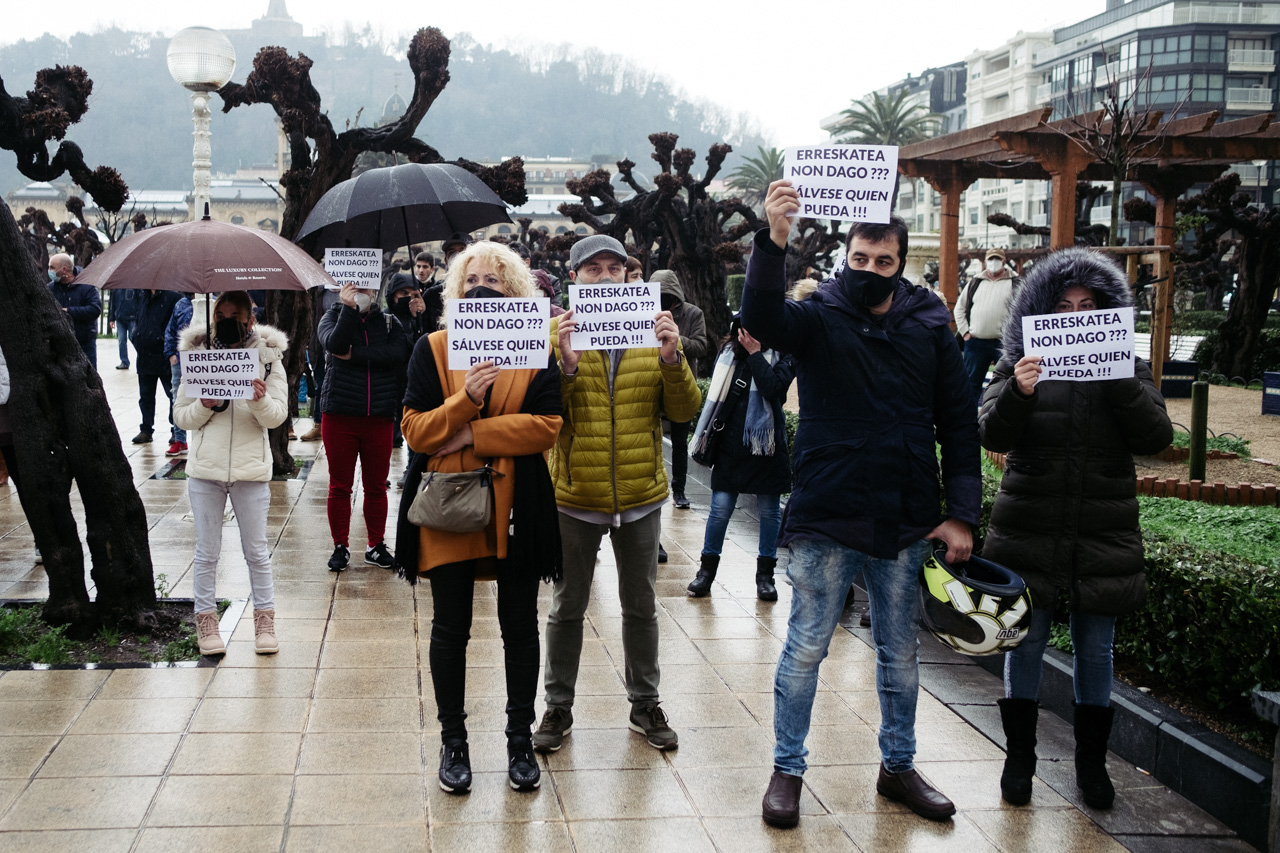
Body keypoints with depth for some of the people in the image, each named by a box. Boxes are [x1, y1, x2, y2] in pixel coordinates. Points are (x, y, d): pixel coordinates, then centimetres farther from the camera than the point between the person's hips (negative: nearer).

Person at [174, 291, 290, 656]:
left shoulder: (268, 356, 2)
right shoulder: (197, 355, 4)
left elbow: (278, 416, -3)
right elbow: (181, 416, 5)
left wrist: (262, 400, -25)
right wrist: (204, 407, -15)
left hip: (251, 468, -1)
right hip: (205, 467, 1)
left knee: (256, 550, 7)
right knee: (207, 552, 7)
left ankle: (264, 620, 18)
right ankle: (206, 620, 18)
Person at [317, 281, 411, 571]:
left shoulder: (389, 322, 9)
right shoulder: (334, 317, 7)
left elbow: (399, 352, -12)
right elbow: (335, 343, -16)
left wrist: (355, 356, -14)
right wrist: (349, 308, -18)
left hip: (379, 417, 1)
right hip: (339, 414, -1)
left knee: (376, 486, 8)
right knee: (340, 485, 5)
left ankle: (376, 546, 19)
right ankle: (341, 546, 15)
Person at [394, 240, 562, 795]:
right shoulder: (432, 350, 4)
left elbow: (547, 426, -9)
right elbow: (414, 428, -4)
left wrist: (471, 434, -13)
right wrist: (465, 401, -20)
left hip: (515, 509, 0)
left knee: (520, 627, 8)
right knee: (450, 628, 7)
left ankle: (520, 739, 23)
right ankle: (453, 740, 23)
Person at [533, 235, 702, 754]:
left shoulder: (650, 328, 3)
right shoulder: (555, 332, -3)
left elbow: (685, 410, -2)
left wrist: (672, 358, -19)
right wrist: (563, 363, -26)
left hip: (640, 497, 2)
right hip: (574, 498, -2)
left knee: (641, 606, 14)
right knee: (567, 607, 10)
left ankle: (644, 704, 29)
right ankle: (558, 707, 24)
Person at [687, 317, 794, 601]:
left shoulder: (782, 356, -3)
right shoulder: (730, 353, 8)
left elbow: (773, 387, -22)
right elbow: (717, 395, 16)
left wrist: (754, 352, -15)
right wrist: (710, 436, 12)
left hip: (767, 444, -2)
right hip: (731, 444, 3)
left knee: (769, 511, 5)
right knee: (720, 507, 1)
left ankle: (765, 574, 16)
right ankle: (707, 569, 13)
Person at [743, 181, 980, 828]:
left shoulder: (930, 328, 4)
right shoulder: (819, 318, -4)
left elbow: (959, 426, 6)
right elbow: (762, 319, -27)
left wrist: (961, 513, 0)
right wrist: (774, 240, -42)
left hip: (907, 525, 3)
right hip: (826, 521, -3)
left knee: (900, 652, 15)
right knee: (805, 649, 5)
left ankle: (898, 767, 32)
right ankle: (787, 770, 21)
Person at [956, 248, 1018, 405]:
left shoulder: (1015, 284, 2)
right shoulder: (975, 283, 12)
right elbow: (960, 308, 16)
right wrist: (965, 332, 5)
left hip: (1004, 343, -3)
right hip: (975, 343, 3)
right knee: (972, 382, 8)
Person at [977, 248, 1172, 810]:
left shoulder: (1127, 369, 5)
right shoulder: (1020, 366, 2)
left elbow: (1156, 437, -8)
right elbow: (993, 436, -8)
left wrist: (1119, 382, -23)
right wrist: (1017, 392, -28)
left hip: (1103, 538, 1)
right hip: (1029, 535, -1)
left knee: (1096, 651, 9)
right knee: (1026, 644, 6)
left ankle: (1091, 762, 24)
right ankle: (1019, 758, 20)